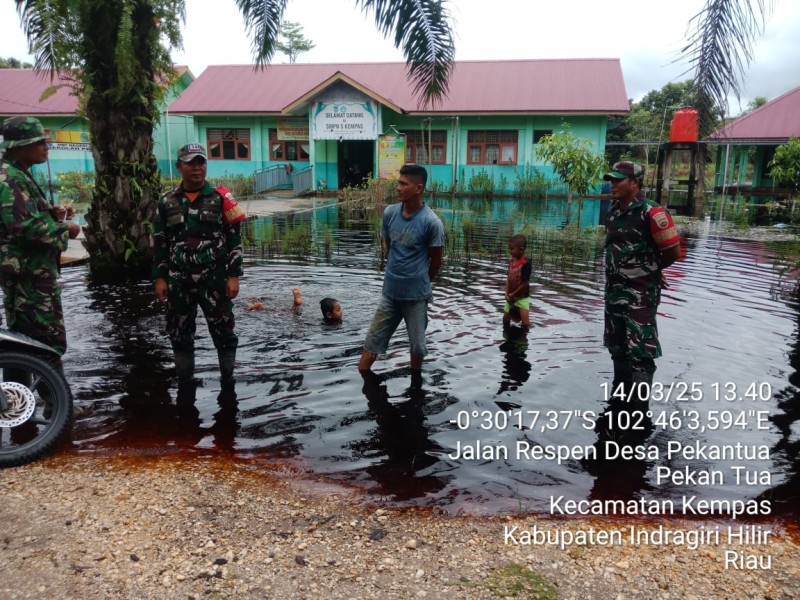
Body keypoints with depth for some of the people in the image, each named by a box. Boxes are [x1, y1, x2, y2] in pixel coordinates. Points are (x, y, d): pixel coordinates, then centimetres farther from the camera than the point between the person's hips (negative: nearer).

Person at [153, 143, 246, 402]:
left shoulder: (220, 198, -1)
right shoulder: (167, 201, 6)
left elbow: (235, 239, -2)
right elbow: (160, 243, 10)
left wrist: (233, 275, -7)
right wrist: (159, 278, 4)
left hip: (214, 278, -2)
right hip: (178, 281, 3)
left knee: (223, 332, 2)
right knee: (179, 334, 9)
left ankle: (228, 384, 15)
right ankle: (185, 386, 22)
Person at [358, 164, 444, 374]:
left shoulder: (431, 222, -16)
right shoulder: (389, 213, -3)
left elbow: (436, 260, -4)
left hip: (416, 294, -3)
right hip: (390, 291, 4)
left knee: (417, 344, 12)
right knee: (372, 340, 9)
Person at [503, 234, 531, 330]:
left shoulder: (525, 264, -23)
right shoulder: (511, 261, -1)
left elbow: (525, 283, -21)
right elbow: (508, 278, 2)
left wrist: (513, 294, -14)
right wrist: (507, 294, -9)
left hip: (522, 297, -7)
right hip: (511, 297, 7)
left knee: (525, 322, -7)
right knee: (506, 317, 16)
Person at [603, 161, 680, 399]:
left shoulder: (651, 213, -17)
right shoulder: (612, 212, 7)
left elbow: (673, 251, -13)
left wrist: (649, 269, 1)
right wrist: (617, 271, 9)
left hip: (641, 292, -8)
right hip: (614, 288, 8)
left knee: (641, 349, -6)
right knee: (617, 345, 18)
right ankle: (620, 393, 35)